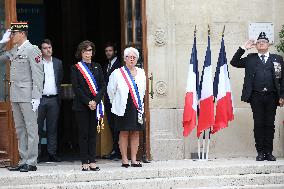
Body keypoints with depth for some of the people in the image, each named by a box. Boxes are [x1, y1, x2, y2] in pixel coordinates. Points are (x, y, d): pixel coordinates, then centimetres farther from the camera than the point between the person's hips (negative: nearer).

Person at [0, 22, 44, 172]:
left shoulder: (32, 50, -7)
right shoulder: (13, 51, 15)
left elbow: (38, 75, -11)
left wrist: (36, 97, -17)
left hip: (27, 96, -8)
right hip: (15, 96, 8)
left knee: (31, 129, -3)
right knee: (20, 130, 10)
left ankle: (31, 162, 0)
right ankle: (24, 160, 16)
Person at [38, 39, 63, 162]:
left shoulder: (58, 63, 12)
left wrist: (58, 94, 12)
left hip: (53, 99, 4)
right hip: (40, 99, -3)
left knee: (52, 128, 7)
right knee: (38, 127, -1)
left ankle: (52, 153, 11)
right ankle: (36, 153, 3)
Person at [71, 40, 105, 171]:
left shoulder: (97, 67, 12)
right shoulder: (76, 68, 2)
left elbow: (103, 86, 6)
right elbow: (76, 88, -6)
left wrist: (95, 101, -9)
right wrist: (88, 102, -14)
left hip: (95, 105, 3)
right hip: (81, 105, -3)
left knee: (93, 133, 4)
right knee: (83, 134, -1)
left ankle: (92, 161, 6)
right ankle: (85, 162, 1)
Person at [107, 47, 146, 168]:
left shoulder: (141, 73, 10)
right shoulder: (117, 73, -2)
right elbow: (111, 90, 4)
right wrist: (117, 103, 10)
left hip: (137, 107, 4)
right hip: (123, 108, -3)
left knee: (135, 133, 4)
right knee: (124, 133, -2)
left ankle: (134, 159, 9)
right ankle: (124, 159, 3)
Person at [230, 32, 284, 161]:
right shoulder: (250, 59, 13)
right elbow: (234, 62, 10)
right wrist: (243, 48, 3)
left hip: (272, 96, 0)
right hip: (256, 96, 0)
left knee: (270, 124, 2)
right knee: (258, 124, 0)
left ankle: (269, 152, 6)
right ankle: (260, 152, 4)